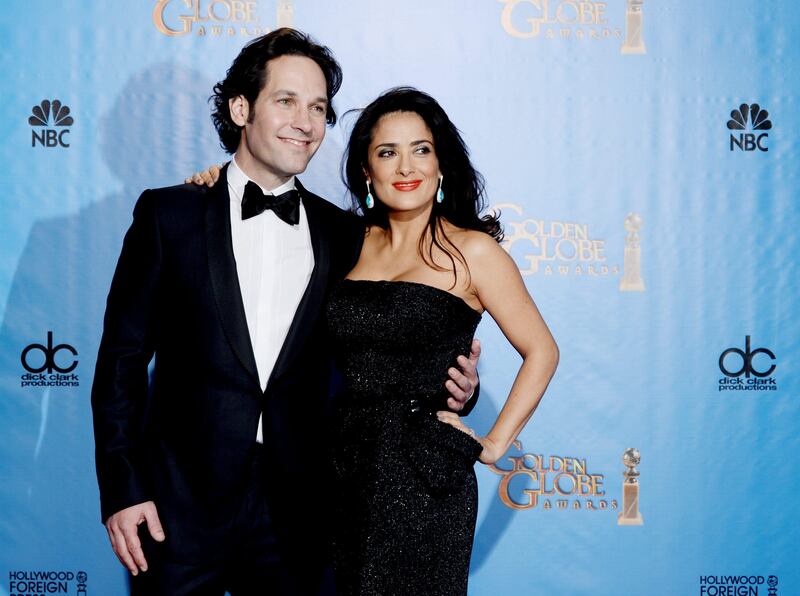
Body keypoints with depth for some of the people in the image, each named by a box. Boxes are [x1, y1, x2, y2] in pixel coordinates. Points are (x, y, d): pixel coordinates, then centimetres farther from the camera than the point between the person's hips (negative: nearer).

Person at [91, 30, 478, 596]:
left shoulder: (343, 235, 4)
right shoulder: (171, 214, -2)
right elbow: (123, 354, -1)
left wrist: (446, 389, -7)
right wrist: (121, 487, -6)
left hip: (296, 516, 2)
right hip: (180, 509, -2)